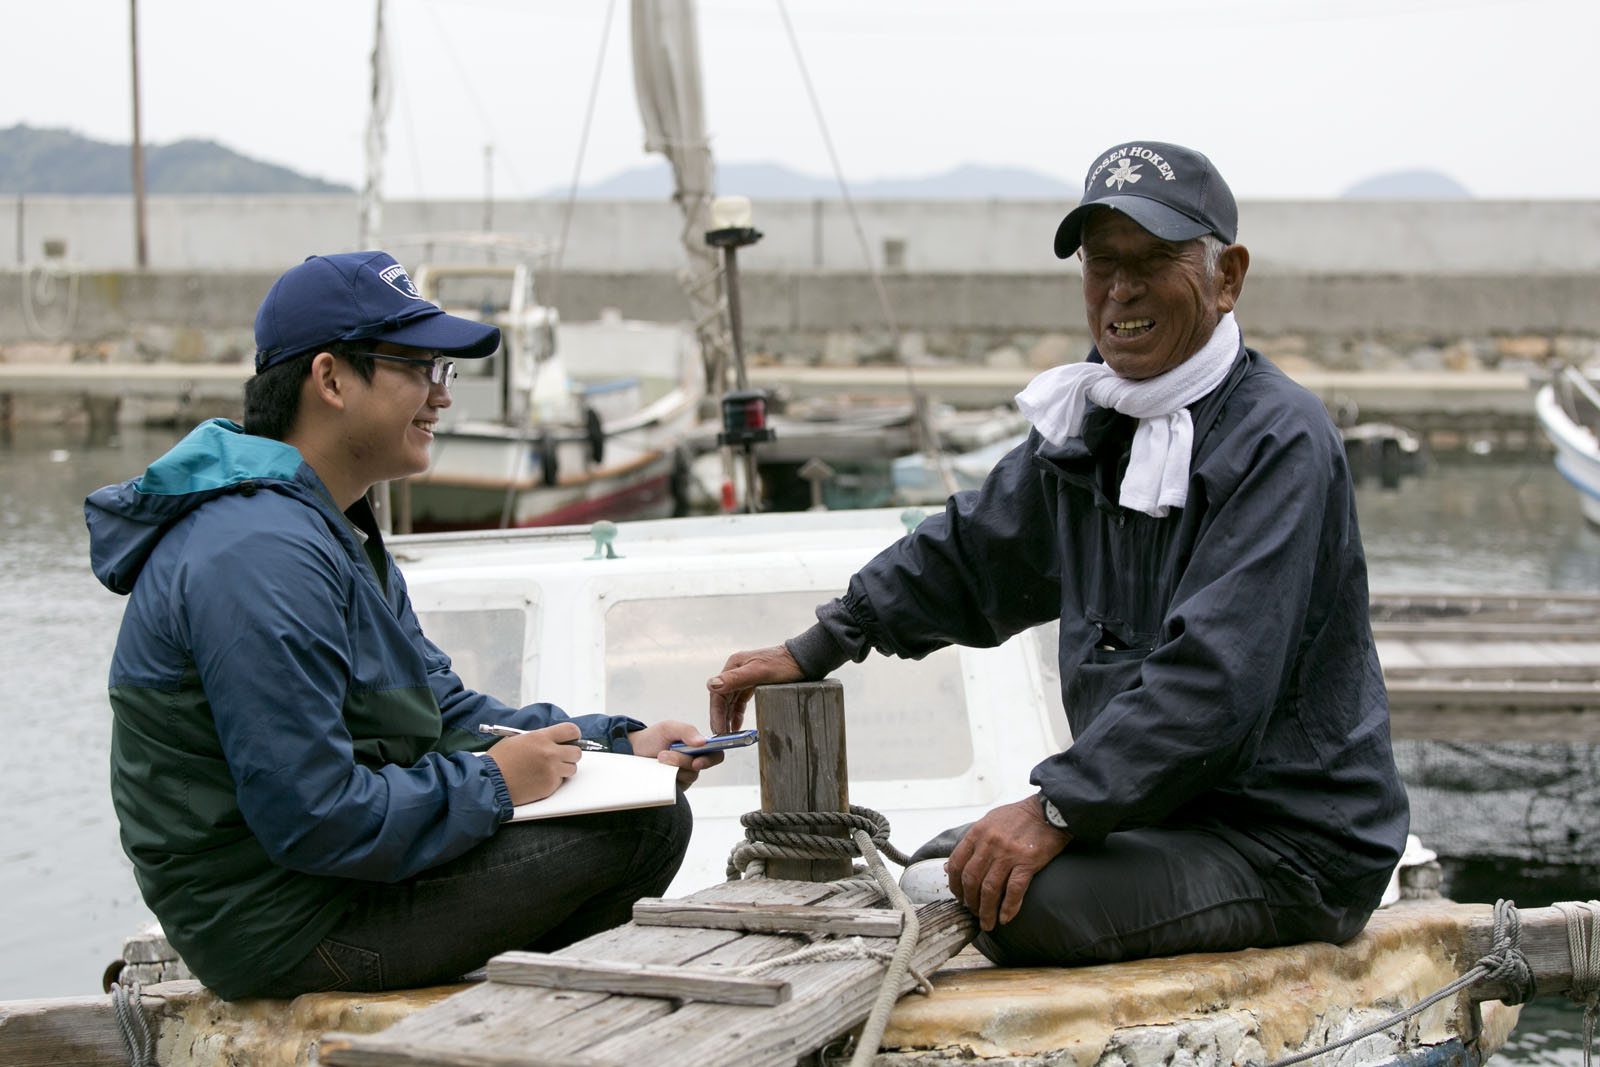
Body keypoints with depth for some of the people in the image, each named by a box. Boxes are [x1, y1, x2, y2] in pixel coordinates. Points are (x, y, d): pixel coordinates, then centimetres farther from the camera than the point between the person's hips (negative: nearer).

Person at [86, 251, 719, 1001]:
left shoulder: (337, 530, 14)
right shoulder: (261, 557, -23)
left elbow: (442, 707, 19)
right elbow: (311, 819, -27)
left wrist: (619, 744, 8)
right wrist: (490, 783, -15)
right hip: (290, 927, -11)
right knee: (643, 827, -15)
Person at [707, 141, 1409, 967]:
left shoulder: (1279, 441, -17)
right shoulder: (1089, 426, 10)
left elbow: (1216, 678, -27)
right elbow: (968, 554, 26)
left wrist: (1057, 810, -29)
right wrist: (815, 649, 20)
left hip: (1292, 848, -9)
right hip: (1165, 812, 9)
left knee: (997, 903, -26)